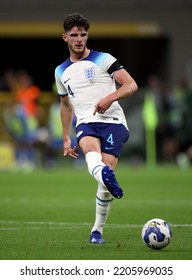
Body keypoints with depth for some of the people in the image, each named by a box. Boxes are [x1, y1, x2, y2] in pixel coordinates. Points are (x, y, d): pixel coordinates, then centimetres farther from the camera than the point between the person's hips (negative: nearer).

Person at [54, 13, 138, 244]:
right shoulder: (61, 71, 20)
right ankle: (105, 176, -71)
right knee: (89, 147, -35)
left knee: (107, 167, -16)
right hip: (86, 123, 3)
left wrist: (110, 97, -20)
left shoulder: (103, 60, 6)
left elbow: (131, 86, -2)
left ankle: (97, 230, 0)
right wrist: (66, 139, 31)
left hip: (112, 121, -2)